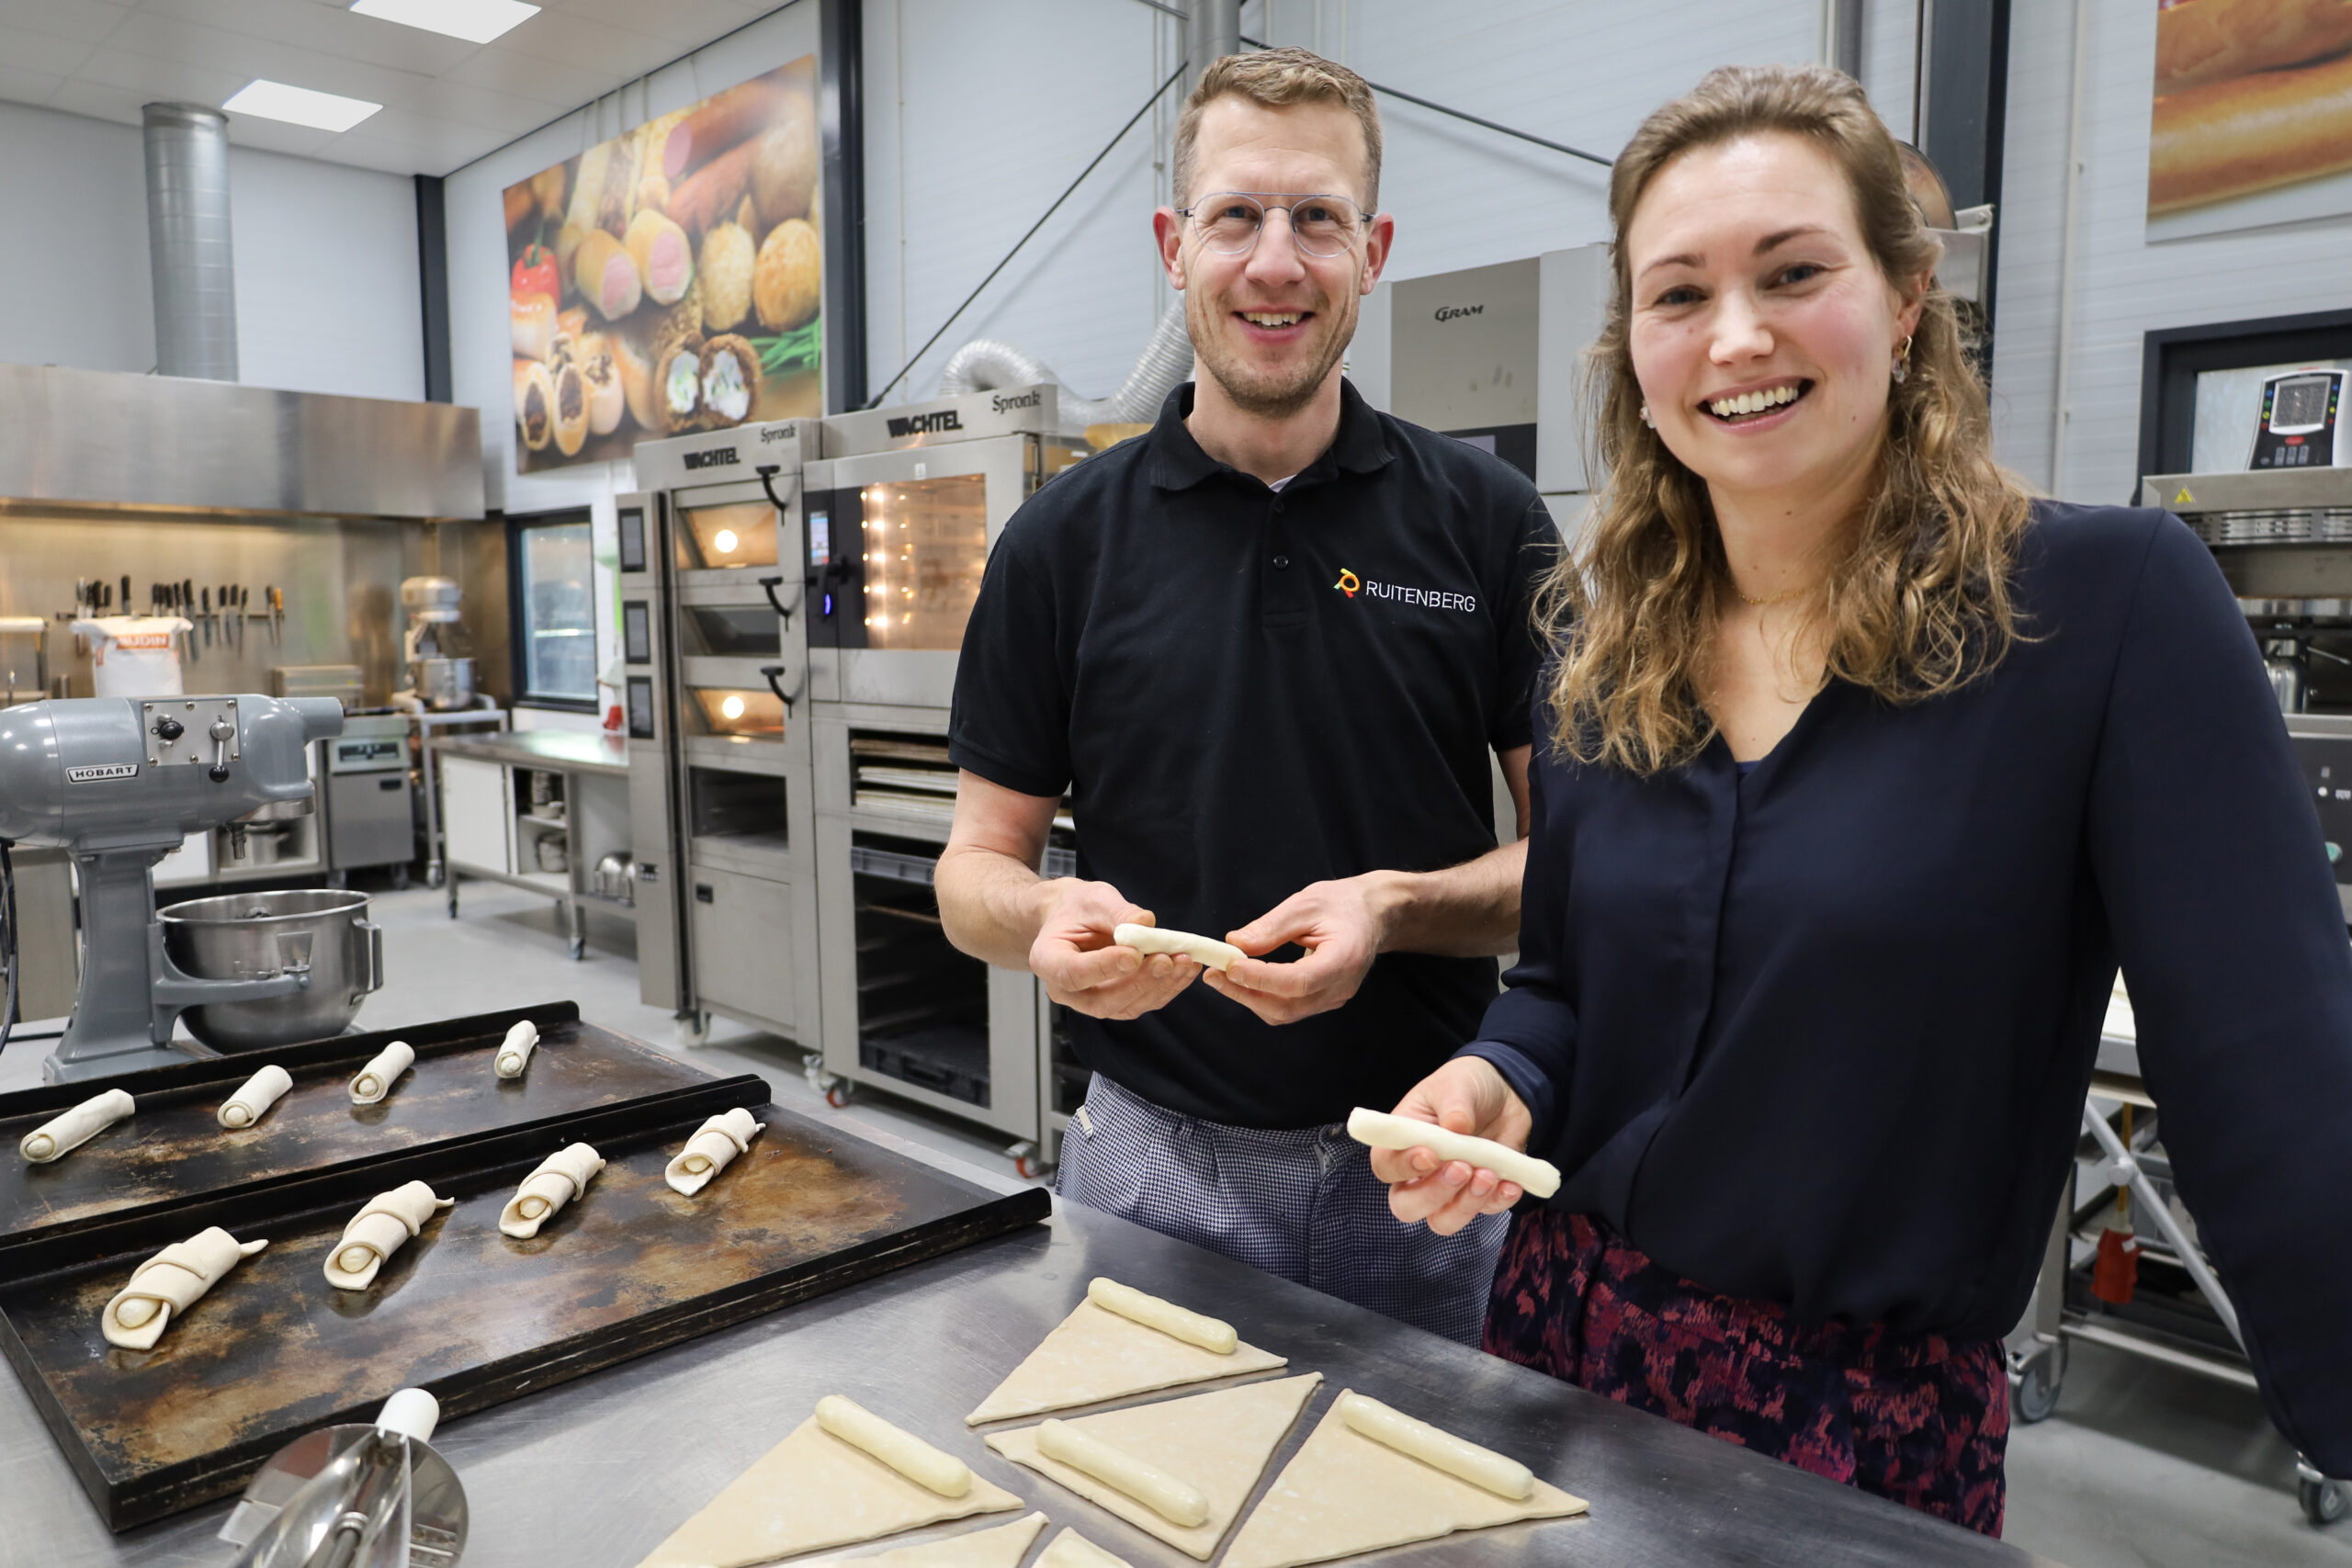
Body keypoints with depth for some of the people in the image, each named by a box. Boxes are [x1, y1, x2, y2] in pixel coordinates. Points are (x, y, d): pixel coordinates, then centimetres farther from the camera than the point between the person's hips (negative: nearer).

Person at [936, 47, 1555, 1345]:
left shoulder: (1486, 519, -3)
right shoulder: (1063, 540, -2)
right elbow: (976, 866, 1)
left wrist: (1397, 909, -20)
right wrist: (1046, 921, -22)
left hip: (1424, 1172, 1)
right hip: (1150, 1156, 0)